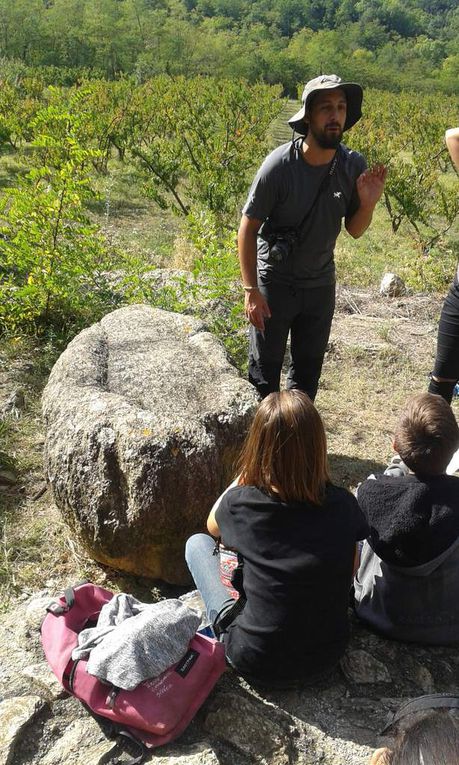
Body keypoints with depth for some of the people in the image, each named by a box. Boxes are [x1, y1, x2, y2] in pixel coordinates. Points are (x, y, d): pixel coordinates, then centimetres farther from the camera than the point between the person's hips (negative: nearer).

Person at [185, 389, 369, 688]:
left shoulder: (242, 502, -19)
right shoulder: (342, 504, -15)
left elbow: (213, 526, 6)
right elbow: (350, 571, 4)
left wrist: (245, 473, 1)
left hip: (258, 665, -2)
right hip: (326, 659, 3)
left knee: (198, 542, 13)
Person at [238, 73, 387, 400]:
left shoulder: (353, 165, -12)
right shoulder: (280, 164, -23)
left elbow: (354, 230, 0)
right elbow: (248, 228, -15)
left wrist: (368, 204, -22)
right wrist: (251, 290, -17)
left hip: (321, 285, 4)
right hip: (274, 283, -4)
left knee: (309, 370, 19)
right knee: (265, 372, 8)